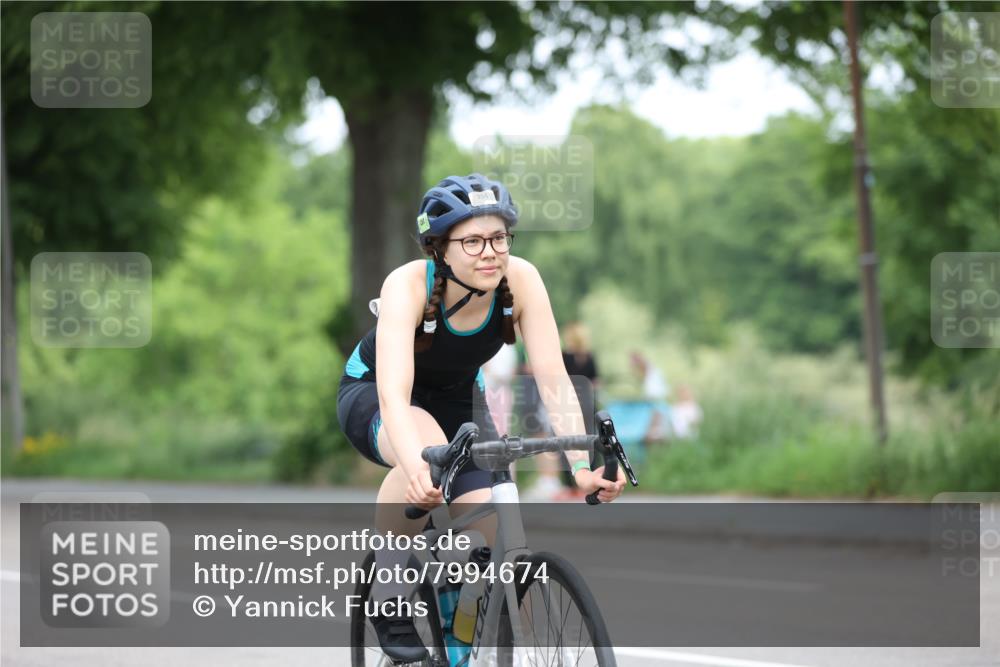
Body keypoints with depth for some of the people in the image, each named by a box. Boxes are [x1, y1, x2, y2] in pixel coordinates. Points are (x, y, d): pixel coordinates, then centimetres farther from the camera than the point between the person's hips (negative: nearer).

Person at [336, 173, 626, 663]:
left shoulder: (520, 280, -25)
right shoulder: (408, 285, -34)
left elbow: (554, 378, -29)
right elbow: (394, 394, -45)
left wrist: (582, 464, -43)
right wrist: (416, 467, -64)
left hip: (457, 400, 3)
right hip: (371, 395, -3)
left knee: (502, 543, -19)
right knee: (427, 447, -40)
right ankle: (390, 598, -21)